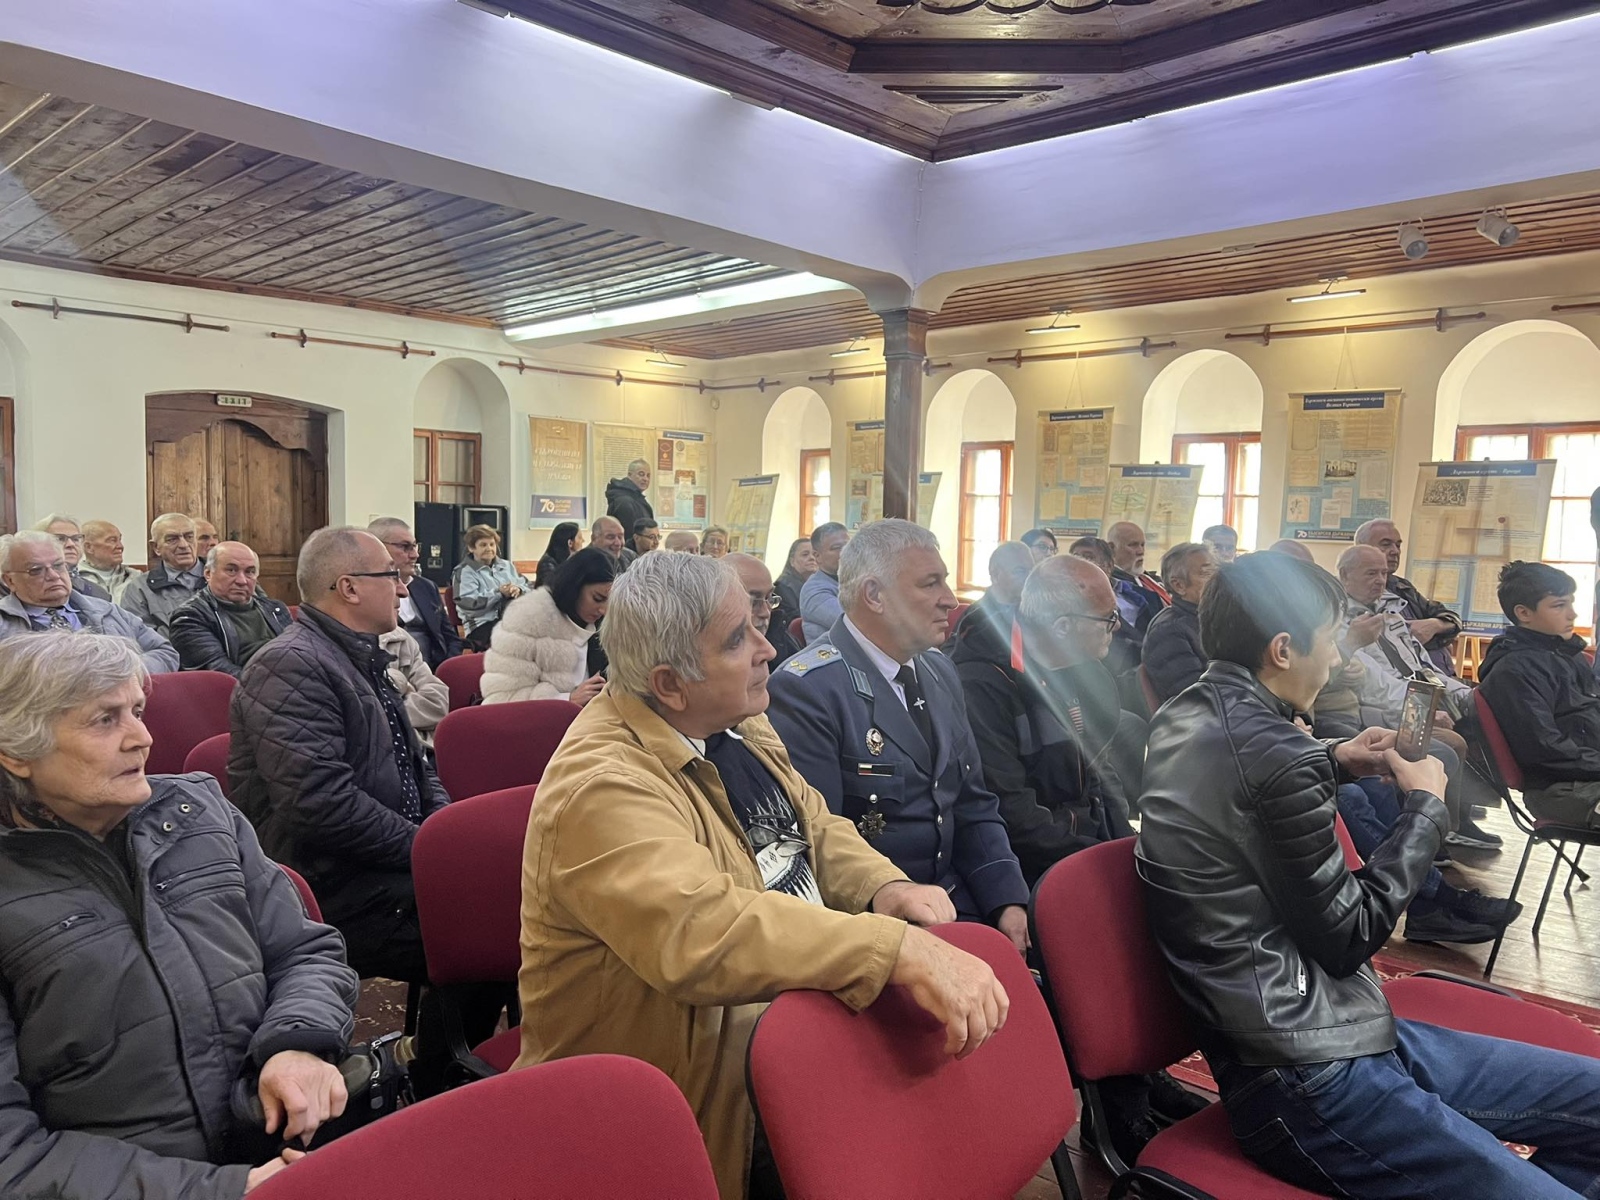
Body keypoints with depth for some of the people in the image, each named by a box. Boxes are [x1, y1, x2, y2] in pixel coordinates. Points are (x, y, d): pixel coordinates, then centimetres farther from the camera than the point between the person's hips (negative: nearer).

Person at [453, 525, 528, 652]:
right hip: (483, 625, -5)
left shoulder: (507, 565, 26)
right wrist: (498, 593, -17)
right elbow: (468, 604, -8)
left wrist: (519, 590, -9)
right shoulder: (464, 571, 7)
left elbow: (528, 588, 17)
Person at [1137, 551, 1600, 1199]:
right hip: (1310, 1084, -10)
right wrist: (1425, 807, 0)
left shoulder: (1185, 717, 5)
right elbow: (1347, 936, -13)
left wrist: (1331, 763, 15)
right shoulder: (1272, 751, -23)